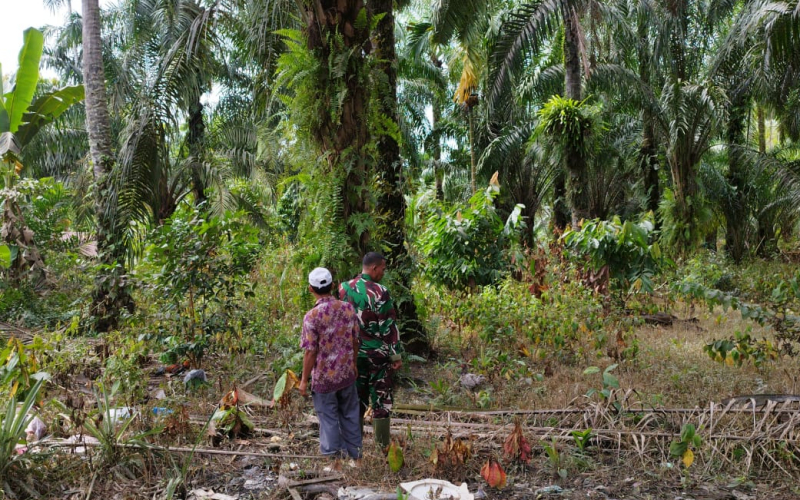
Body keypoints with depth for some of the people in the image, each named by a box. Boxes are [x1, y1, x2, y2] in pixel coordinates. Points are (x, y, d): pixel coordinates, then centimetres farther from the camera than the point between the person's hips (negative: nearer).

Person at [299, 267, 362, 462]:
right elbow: (355, 341, 3)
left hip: (324, 376, -4)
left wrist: (304, 380, -6)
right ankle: (354, 452, 34)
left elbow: (310, 352, -17)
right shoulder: (348, 309, -7)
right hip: (347, 373, 5)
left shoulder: (312, 316, -20)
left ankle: (334, 455, 22)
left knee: (328, 417, 11)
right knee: (349, 414, 21)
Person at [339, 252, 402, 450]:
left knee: (356, 398, 15)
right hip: (378, 354, -5)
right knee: (381, 399, 6)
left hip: (352, 353, 5)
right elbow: (389, 327, -14)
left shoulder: (343, 288, 1)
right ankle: (384, 445, 13)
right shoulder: (380, 292, -16)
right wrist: (396, 355, -7)